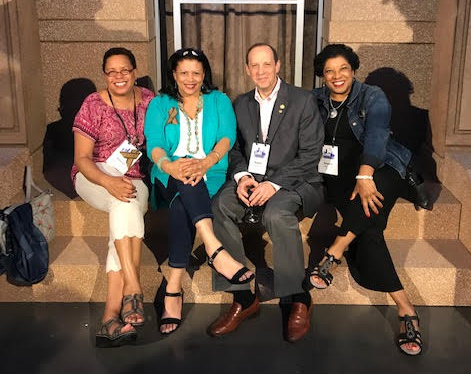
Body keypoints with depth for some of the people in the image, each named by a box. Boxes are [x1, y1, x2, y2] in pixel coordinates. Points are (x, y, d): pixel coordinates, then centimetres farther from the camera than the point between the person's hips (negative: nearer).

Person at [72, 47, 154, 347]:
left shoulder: (148, 100, 4)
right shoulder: (94, 105, -5)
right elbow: (82, 159, -9)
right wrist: (110, 183, -27)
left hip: (134, 179, 2)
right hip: (95, 176, -2)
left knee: (125, 213, -32)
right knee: (125, 203, -36)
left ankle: (112, 315, -35)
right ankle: (133, 288, -38)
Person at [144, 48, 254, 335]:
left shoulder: (219, 101, 16)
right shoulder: (160, 104, 16)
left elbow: (227, 137, -1)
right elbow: (154, 144, 0)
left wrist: (206, 161, -23)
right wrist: (168, 165, -25)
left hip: (210, 177, 0)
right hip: (169, 179, 1)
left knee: (181, 204, -34)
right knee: (184, 180, -37)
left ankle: (173, 290, -37)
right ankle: (216, 250, -50)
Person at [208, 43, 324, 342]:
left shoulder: (303, 101, 0)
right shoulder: (241, 104, 16)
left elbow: (310, 154, -7)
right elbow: (235, 149, 14)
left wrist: (274, 183, -19)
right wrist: (241, 176, -9)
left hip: (294, 181, -4)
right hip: (253, 179, 5)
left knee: (277, 214, -37)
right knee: (218, 206, -26)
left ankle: (298, 300, -17)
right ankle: (243, 298, -19)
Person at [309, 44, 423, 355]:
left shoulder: (373, 97, -2)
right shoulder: (316, 101, 9)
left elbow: (376, 136, -18)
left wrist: (365, 177, -34)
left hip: (381, 170, -1)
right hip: (338, 176, 1)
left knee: (368, 200, -38)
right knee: (368, 232, -22)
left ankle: (333, 256, -26)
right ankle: (406, 310, -23)